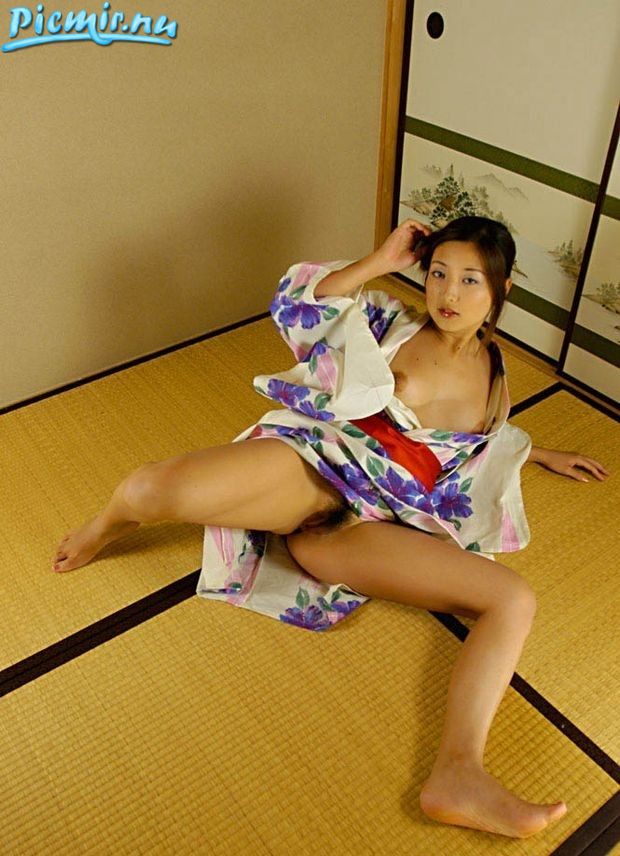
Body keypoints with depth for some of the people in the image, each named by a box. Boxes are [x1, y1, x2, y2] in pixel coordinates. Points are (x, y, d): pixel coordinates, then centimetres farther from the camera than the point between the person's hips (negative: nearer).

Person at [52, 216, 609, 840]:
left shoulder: (492, 377, 22)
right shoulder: (394, 325, 12)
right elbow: (295, 306, 3)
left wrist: (542, 454, 48)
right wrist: (381, 261, 1)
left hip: (367, 523, 3)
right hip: (310, 467, -2)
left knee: (515, 600, -17)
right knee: (151, 489, -30)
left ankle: (458, 776, -31)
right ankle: (111, 526, 9)